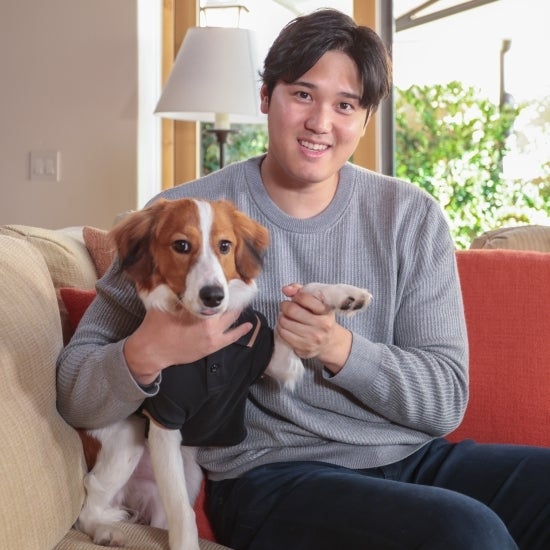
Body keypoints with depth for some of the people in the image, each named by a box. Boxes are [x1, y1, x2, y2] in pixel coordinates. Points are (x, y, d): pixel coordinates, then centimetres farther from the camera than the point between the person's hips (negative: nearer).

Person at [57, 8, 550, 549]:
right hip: (270, 473, -4)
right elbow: (76, 397, -3)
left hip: (413, 459, 5)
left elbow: (446, 402, 0)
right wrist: (146, 353, -26)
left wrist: (340, 349, -18)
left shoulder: (410, 215, 3)